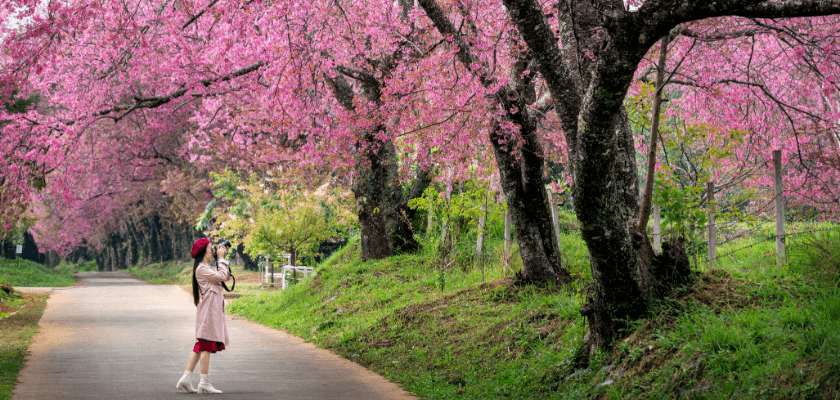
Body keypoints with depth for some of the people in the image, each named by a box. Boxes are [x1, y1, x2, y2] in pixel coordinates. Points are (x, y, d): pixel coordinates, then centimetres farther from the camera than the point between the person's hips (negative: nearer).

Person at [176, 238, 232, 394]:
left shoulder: (208, 268, 22)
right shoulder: (201, 268, -9)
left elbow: (227, 277, 24)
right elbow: (221, 276, -17)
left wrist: (224, 258, 18)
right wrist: (221, 258, -5)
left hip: (214, 308, 10)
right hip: (209, 307, -10)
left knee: (201, 346, 7)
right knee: (207, 344, -9)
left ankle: (186, 378, 6)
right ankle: (204, 383, -9)